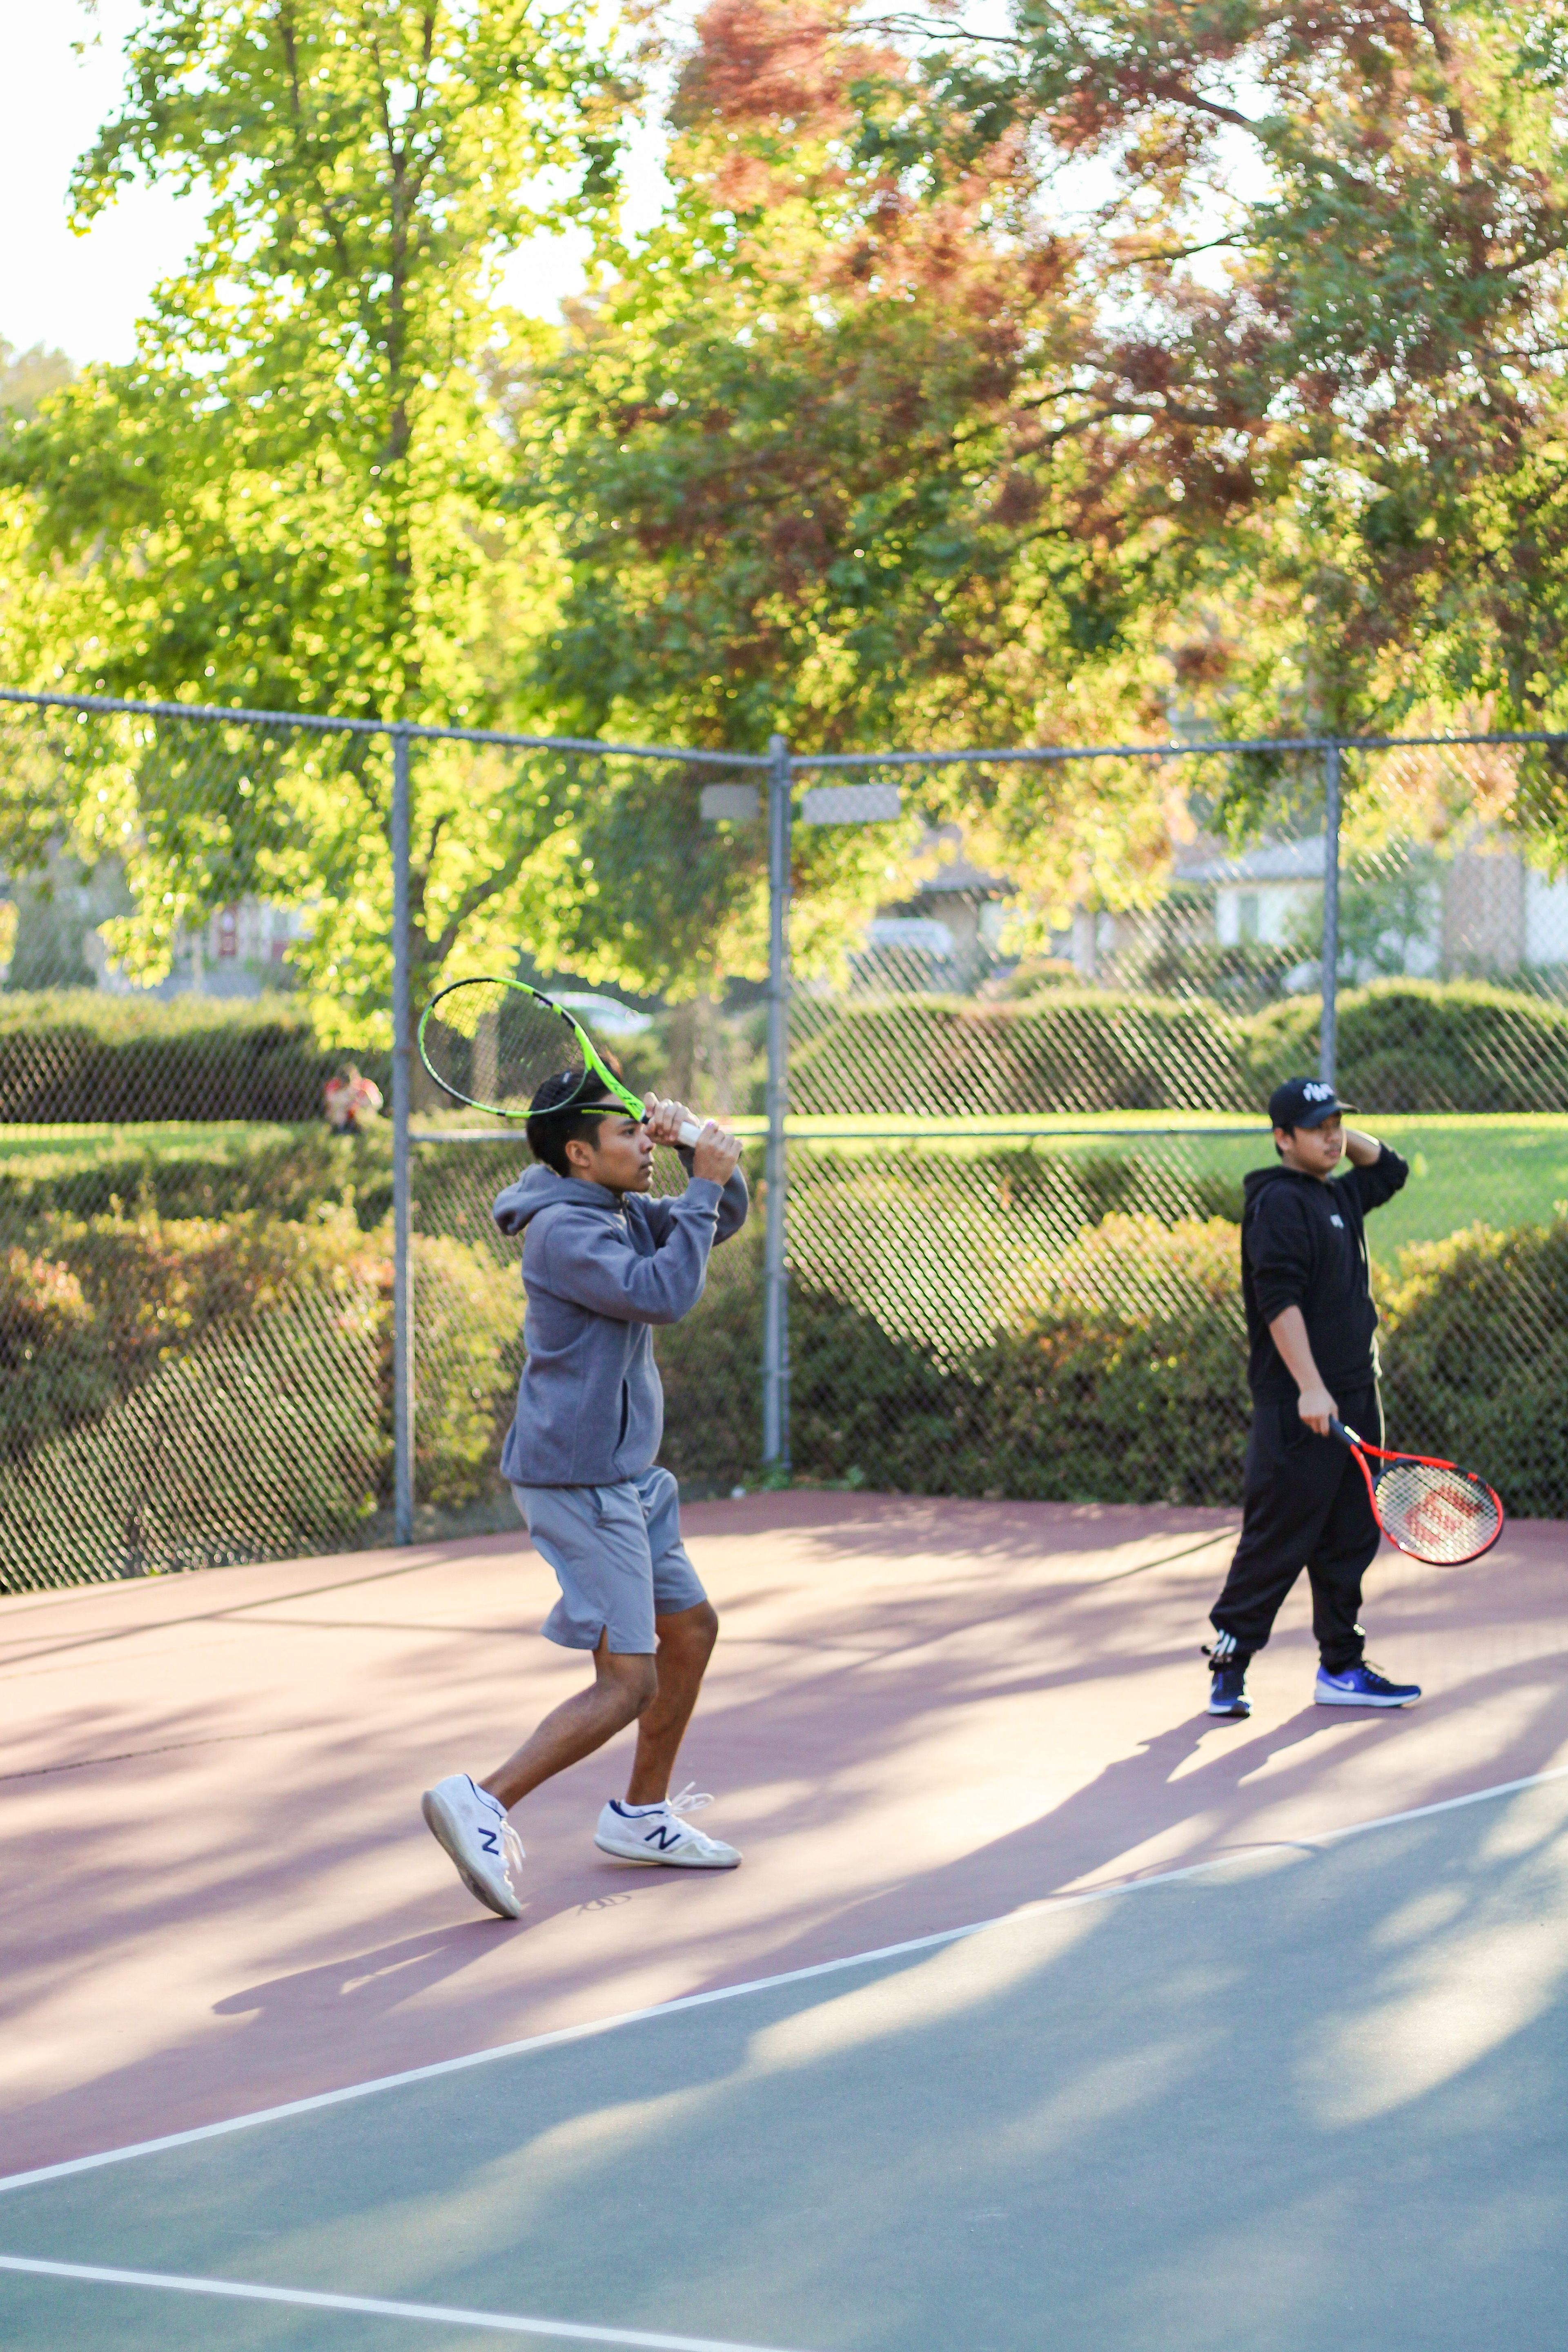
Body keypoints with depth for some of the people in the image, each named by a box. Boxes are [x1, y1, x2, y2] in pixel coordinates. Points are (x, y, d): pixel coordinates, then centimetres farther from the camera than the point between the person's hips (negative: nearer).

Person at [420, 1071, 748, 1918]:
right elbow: (664, 1293, -28)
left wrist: (694, 1139, -1)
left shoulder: (620, 1212, 12)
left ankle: (642, 1814, 31)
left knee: (691, 1630, 20)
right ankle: (485, 1805, -16)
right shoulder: (563, 1231, -18)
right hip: (578, 1484, -10)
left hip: (620, 1479, 10)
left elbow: (723, 1219, 17)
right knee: (627, 1683, -13)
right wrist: (705, 1183, -20)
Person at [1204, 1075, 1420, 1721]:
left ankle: (1341, 1668, 15)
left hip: (1352, 1401, 9)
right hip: (1299, 1408, -9)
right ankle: (1229, 1663, 4)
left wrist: (1346, 1137, 16)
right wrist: (1310, 1387, -28)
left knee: (1349, 1539, 10)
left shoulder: (1338, 1196, 15)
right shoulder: (1279, 1201, -11)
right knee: (1277, 1540, -5)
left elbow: (1390, 1169, 35)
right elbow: (1280, 1300, -21)